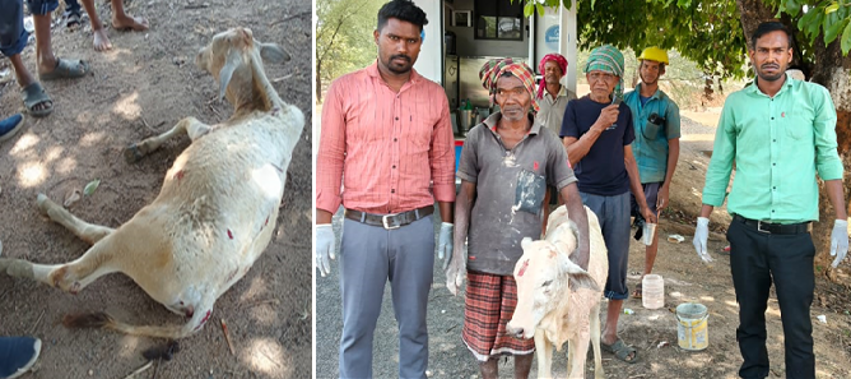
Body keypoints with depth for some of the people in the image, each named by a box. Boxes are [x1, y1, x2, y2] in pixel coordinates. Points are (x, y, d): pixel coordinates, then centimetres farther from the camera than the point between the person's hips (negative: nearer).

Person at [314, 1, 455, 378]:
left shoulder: (435, 96, 7)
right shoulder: (344, 90, 0)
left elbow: (443, 163, 10)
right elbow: (329, 159, -1)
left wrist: (447, 224, 8)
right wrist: (322, 226, -6)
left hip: (417, 228, 2)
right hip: (361, 228, -1)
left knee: (414, 325, 13)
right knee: (356, 327, 7)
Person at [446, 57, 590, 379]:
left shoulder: (548, 143, -3)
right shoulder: (478, 138, -1)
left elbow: (572, 199, -6)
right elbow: (465, 197, 3)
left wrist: (583, 255, -16)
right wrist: (458, 253, -4)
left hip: (527, 256, 0)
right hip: (484, 255, 1)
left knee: (524, 334, 14)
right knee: (482, 332, 10)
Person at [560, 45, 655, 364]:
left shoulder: (623, 112, 7)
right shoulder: (576, 108, -3)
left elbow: (627, 159, 11)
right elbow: (569, 156, -11)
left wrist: (643, 203, 10)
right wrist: (598, 126, -22)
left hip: (619, 198, 3)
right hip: (586, 197, -3)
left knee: (618, 268, 8)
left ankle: (610, 334, 22)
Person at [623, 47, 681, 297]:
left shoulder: (667, 106, -1)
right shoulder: (625, 100, 5)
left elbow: (673, 147, 0)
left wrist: (666, 185, -6)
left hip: (653, 175, -2)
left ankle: (646, 278, 19)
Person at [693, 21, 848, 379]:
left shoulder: (815, 97, 2)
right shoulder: (736, 103, 5)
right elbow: (719, 166, 10)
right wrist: (703, 221, 9)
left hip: (795, 235, -1)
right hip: (746, 233, 2)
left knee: (798, 326, 0)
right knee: (750, 317, 13)